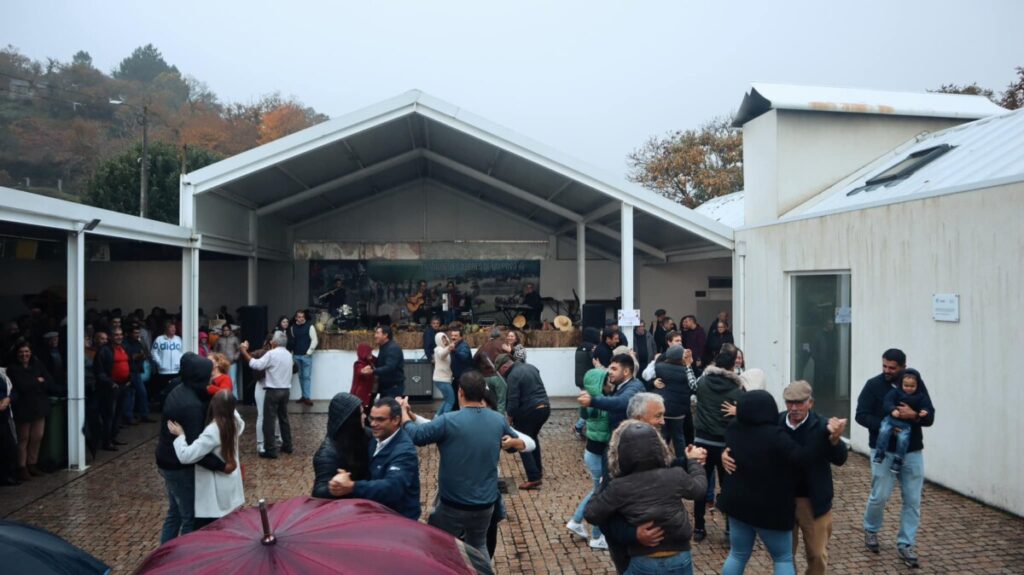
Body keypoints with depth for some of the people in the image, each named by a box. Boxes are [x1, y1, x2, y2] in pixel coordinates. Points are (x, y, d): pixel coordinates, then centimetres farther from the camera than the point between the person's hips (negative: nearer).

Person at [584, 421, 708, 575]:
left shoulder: (618, 488, -17)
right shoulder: (676, 476, -11)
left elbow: (591, 514, -6)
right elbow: (699, 488, 10)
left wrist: (603, 487, 9)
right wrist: (693, 461, 27)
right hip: (680, 561, 2)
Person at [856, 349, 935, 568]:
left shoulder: (917, 385, 1)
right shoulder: (874, 385, -5)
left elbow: (930, 418, 0)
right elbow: (861, 415, -8)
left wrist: (914, 415, -22)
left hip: (912, 451, 3)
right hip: (884, 451, -2)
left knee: (913, 500, 5)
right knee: (879, 496, 2)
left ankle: (905, 544, 17)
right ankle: (871, 530, 29)